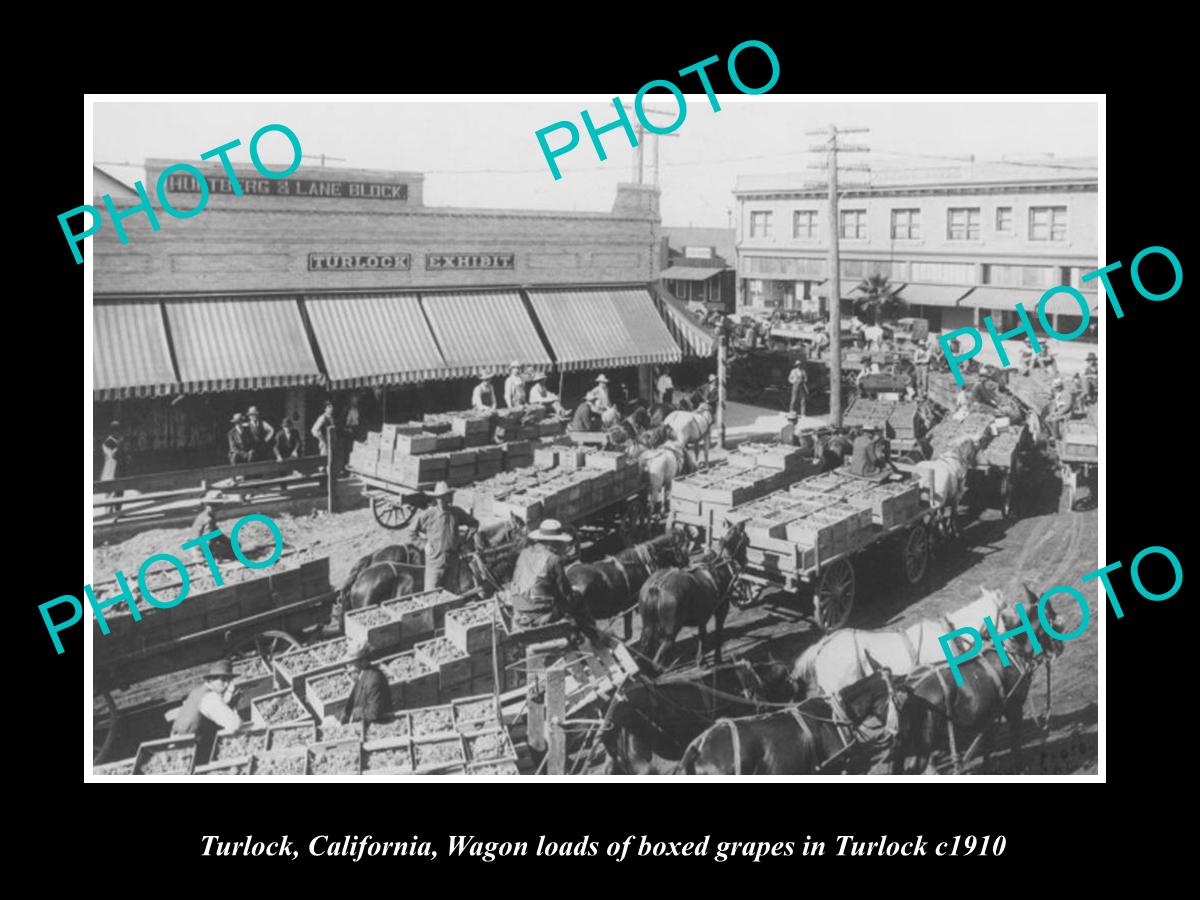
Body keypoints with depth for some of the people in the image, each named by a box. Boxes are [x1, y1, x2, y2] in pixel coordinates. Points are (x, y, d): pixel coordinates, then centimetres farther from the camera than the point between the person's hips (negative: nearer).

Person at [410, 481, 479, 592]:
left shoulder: (457, 512, -1)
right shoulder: (428, 515, -10)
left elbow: (474, 524, 13)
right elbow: (413, 530, 2)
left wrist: (465, 540, 7)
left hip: (452, 561, 3)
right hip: (435, 560, -3)